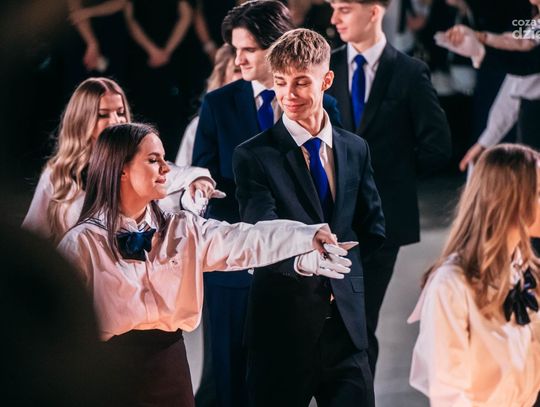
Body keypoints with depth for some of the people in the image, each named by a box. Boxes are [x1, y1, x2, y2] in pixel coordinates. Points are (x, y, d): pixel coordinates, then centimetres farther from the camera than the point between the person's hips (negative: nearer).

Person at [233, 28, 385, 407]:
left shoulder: (356, 149, 10)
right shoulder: (254, 156, -5)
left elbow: (373, 228, 19)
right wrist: (299, 259, -37)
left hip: (346, 320, 4)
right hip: (282, 325, -4)